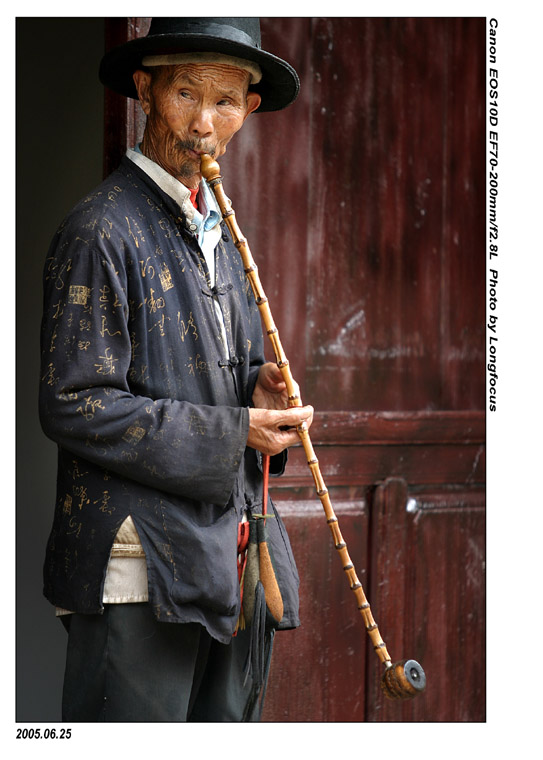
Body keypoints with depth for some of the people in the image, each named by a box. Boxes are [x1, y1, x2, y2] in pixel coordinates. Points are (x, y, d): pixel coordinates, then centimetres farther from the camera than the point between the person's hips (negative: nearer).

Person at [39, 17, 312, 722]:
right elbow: (74, 405, -15)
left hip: (233, 568, 8)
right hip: (140, 569, -8)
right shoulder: (100, 230, -10)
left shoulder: (219, 233, 18)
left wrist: (257, 393, 1)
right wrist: (231, 432, -16)